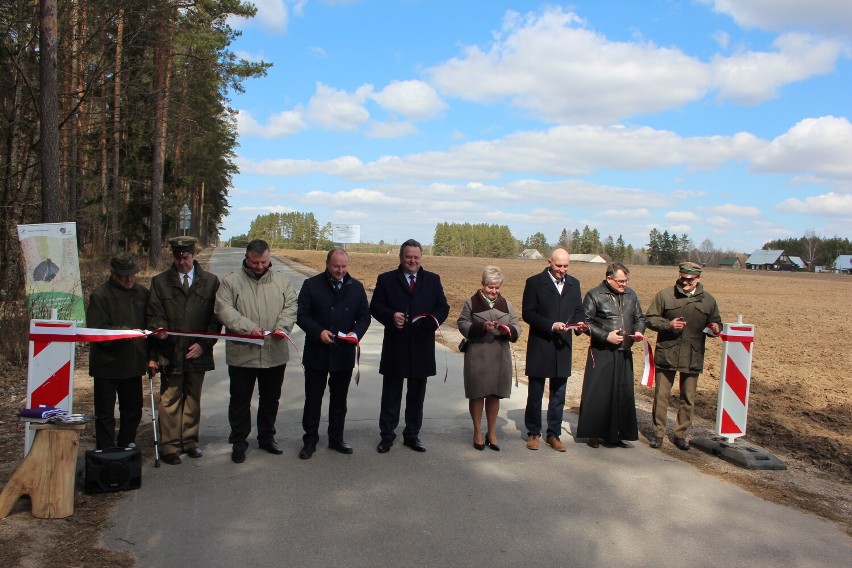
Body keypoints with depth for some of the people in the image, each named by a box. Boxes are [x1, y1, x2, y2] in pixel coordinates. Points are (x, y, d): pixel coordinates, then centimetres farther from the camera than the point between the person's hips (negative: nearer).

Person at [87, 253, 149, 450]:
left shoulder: (142, 292, 8)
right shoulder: (100, 295, -9)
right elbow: (97, 330, -15)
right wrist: (126, 332, -27)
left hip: (133, 363, 5)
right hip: (107, 364, -5)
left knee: (133, 409, 13)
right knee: (105, 412, 4)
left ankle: (126, 446, 28)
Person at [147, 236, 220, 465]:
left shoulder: (210, 281, 6)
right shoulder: (160, 281, 6)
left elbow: (215, 317, 3)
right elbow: (154, 314, 3)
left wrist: (204, 344, -7)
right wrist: (159, 328, -19)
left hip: (197, 352, 1)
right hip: (170, 353, -1)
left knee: (193, 399, 12)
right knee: (170, 401, 2)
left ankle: (189, 442, 24)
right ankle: (169, 447, 10)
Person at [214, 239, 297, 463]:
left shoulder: (281, 281, 6)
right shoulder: (231, 281, -3)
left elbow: (290, 307, 3)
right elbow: (223, 309, -11)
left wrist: (282, 327, -16)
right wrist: (248, 328, -22)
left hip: (275, 353, 3)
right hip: (242, 353, -3)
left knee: (270, 399, 15)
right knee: (240, 400, 8)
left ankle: (266, 437, 32)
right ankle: (238, 441, 22)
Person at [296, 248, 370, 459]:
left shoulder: (356, 287, 5)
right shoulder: (311, 285, -2)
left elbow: (364, 315, 6)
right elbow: (302, 315, -5)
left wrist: (356, 333, -14)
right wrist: (318, 332, -21)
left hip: (344, 353, 2)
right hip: (317, 353, -2)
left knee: (339, 399, 13)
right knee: (313, 399, 6)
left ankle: (336, 438, 26)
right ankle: (310, 440, 18)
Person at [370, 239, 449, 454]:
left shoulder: (433, 280, 9)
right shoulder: (386, 279, 3)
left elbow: (443, 307, 5)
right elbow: (375, 306, -2)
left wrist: (432, 319, -16)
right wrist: (391, 316, -21)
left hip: (422, 347, 2)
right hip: (395, 347, -2)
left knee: (416, 394, 12)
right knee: (391, 394, 7)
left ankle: (412, 434, 24)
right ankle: (387, 435, 18)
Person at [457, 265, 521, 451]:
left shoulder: (505, 304, 10)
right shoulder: (471, 303, 0)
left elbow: (517, 326, 7)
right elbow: (463, 324, -6)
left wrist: (509, 330, -15)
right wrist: (482, 327, -21)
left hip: (500, 357, 3)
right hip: (477, 356, -3)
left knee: (494, 394, 11)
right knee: (477, 394, 5)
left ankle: (491, 433, 25)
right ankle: (478, 432, 20)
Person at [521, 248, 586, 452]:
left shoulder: (574, 284, 10)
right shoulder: (534, 282, -5)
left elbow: (578, 310, 14)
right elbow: (527, 313, -10)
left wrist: (579, 322, -9)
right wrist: (551, 325, -20)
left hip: (562, 347, 4)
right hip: (539, 346, -4)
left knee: (558, 395, 10)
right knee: (535, 393, 7)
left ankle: (554, 435, 22)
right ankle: (533, 433, 21)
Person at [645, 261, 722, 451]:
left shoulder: (708, 300, 6)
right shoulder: (664, 295, -2)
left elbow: (716, 322, 16)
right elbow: (650, 318, 0)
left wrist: (716, 329, -7)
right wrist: (668, 324, -17)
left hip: (693, 357, 2)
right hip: (666, 355, -2)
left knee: (688, 399, 10)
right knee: (661, 396, 5)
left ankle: (681, 434, 24)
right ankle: (658, 433, 18)